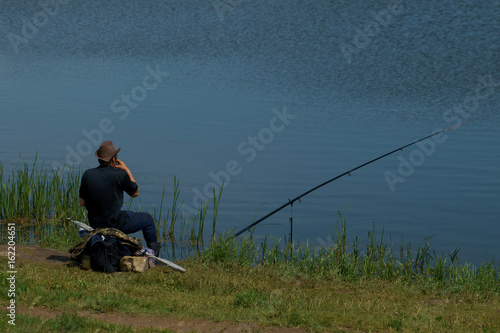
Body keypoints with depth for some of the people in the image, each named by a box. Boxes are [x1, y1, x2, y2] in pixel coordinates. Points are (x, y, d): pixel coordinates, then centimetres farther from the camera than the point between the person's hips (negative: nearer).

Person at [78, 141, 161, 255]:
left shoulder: (87, 174, -6)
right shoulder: (119, 175, -17)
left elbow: (82, 203, 2)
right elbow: (135, 193, 1)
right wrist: (127, 170, 6)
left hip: (94, 224, 5)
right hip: (115, 224, -5)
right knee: (147, 219, 20)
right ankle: (153, 251, 40)